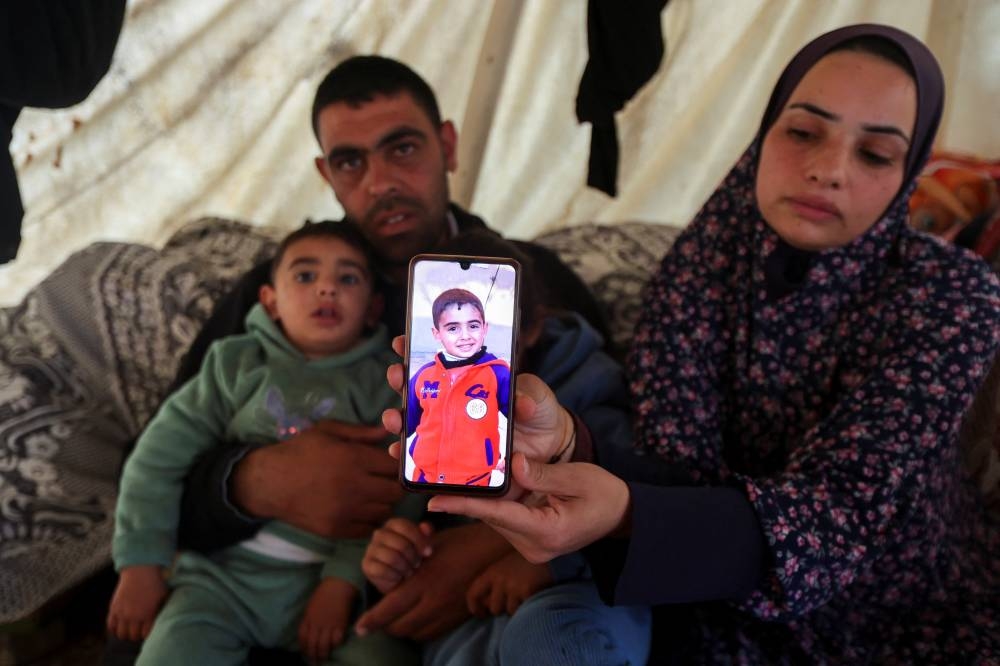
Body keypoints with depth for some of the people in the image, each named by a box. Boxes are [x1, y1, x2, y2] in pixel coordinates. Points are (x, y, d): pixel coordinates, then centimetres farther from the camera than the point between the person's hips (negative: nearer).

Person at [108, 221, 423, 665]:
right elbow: (161, 457, 5)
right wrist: (141, 566, 0)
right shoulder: (237, 363, 6)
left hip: (327, 575, -1)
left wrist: (343, 584, -17)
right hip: (223, 570, 1)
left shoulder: (384, 383, 2)